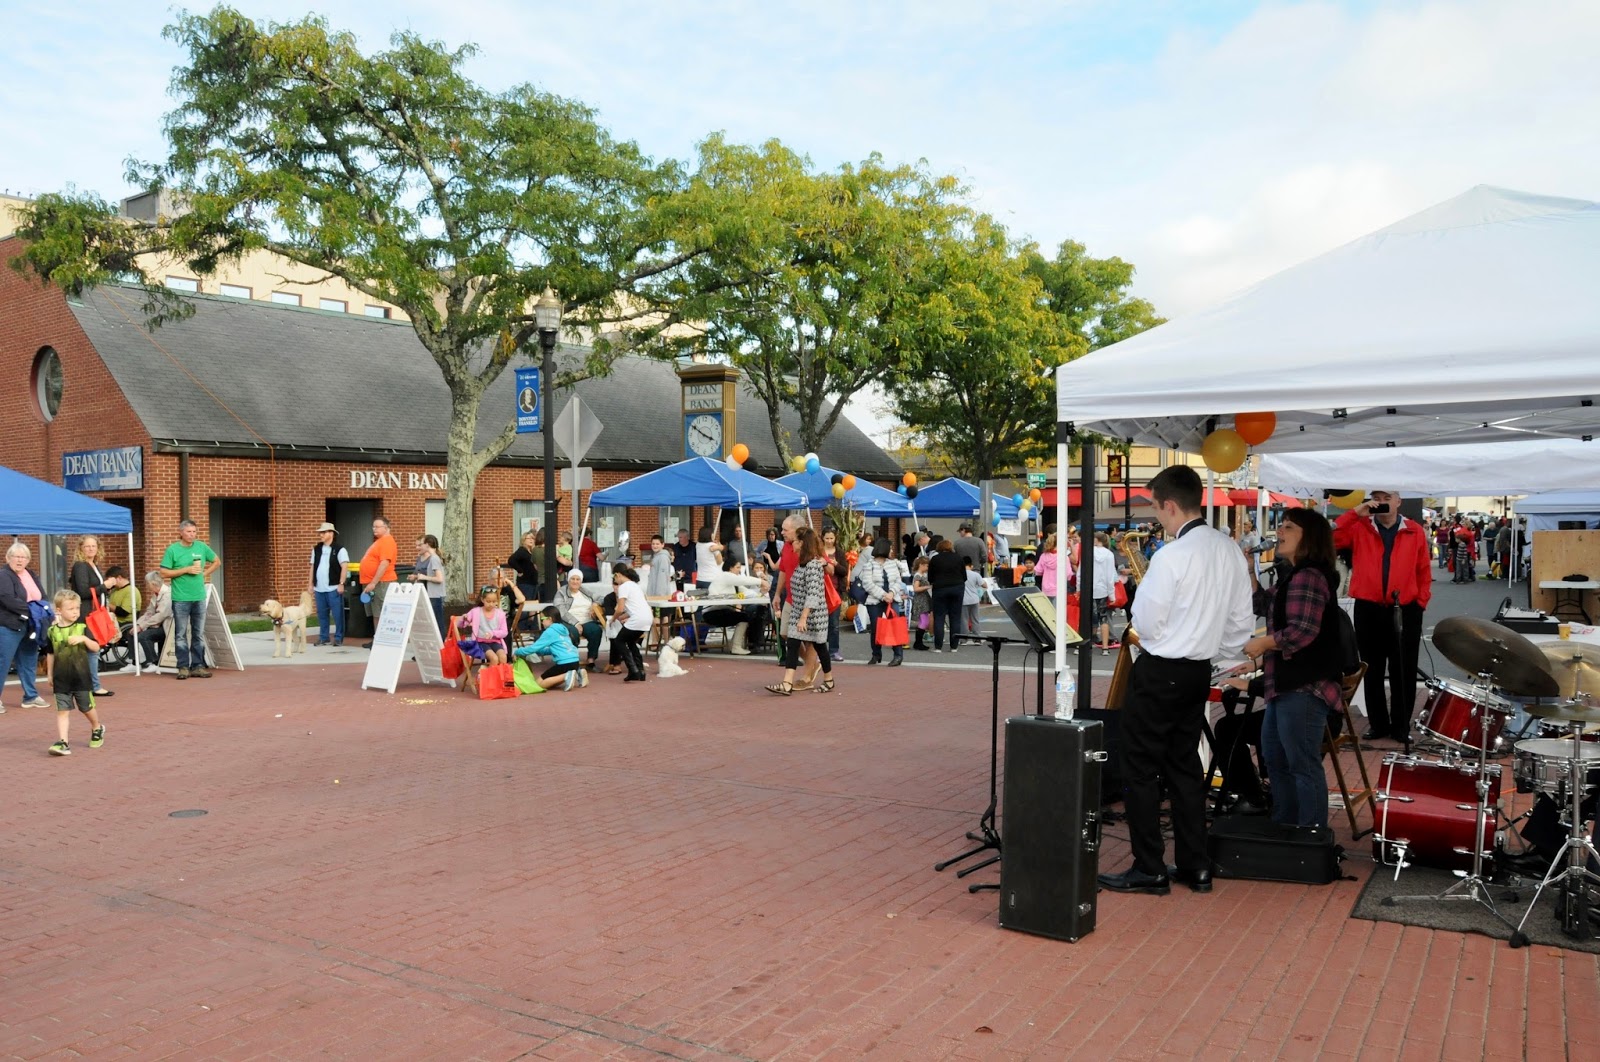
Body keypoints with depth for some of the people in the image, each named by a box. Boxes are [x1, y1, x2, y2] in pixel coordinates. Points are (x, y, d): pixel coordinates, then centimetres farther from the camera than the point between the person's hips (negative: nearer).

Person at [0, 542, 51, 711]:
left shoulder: (32, 575, 14)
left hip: (31, 626, 7)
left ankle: (31, 696, 23)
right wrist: (30, 609, -22)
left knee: (29, 663, 14)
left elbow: (42, 598, 13)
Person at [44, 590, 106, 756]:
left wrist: (84, 639, -27)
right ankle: (62, 743, -7)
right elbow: (51, 654, 12)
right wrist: (50, 674, 14)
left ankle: (97, 728, 37)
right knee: (63, 710, -4)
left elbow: (96, 648, -10)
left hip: (81, 676, -1)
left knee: (87, 707, 12)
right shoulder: (53, 631, 1)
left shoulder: (82, 628, -4)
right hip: (61, 678, 1)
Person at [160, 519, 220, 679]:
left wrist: (204, 573, 6)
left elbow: (217, 561, 20)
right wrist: (186, 570, -14)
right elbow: (164, 573, -8)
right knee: (181, 634, 0)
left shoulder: (201, 547, 6)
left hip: (199, 597, 4)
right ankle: (183, 667, 6)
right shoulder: (172, 550, -5)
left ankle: (198, 666, 14)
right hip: (180, 598, -4)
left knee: (199, 634, 8)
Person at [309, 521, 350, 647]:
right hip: (319, 588, 6)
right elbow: (313, 567, 17)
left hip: (333, 588, -6)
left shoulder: (339, 549, -4)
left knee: (337, 614, -2)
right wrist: (311, 585, 13)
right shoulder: (316, 549, 14)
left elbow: (344, 567, -10)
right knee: (322, 614, 10)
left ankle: (338, 638, 6)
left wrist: (341, 583, -16)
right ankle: (324, 638, 18)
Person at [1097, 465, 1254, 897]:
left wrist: (1140, 592, 3)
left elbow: (1147, 623, -16)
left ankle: (1149, 870, 8)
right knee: (1185, 765, 18)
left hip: (1160, 672, -8)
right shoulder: (1230, 550, 3)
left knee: (1141, 769, 3)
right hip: (1199, 671, 8)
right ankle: (1194, 866, 24)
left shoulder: (1172, 556, -21)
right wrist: (1212, 651, 19)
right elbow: (1243, 621, 9)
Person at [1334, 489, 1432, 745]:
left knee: (1403, 672, 6)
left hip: (1405, 611, 0)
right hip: (1368, 610, 0)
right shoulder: (1359, 528, 2)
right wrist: (1355, 513, -15)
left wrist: (1420, 602, -1)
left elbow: (1424, 572, 7)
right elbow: (1328, 540, -14)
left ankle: (1401, 726, 17)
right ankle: (1378, 724, 20)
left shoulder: (1415, 532, 4)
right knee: (1373, 671, 9)